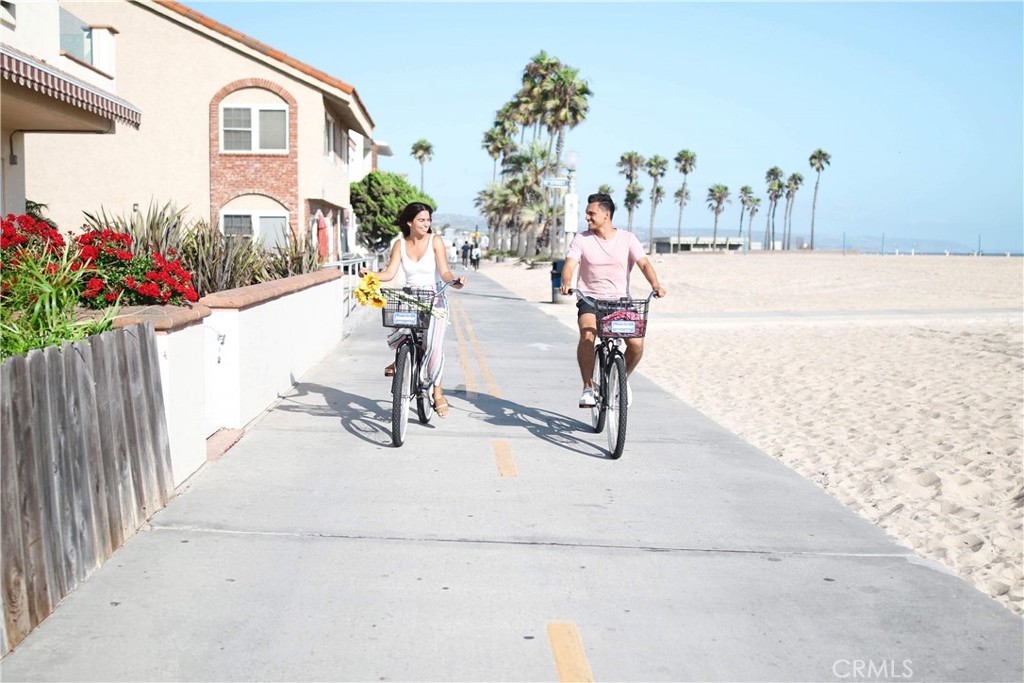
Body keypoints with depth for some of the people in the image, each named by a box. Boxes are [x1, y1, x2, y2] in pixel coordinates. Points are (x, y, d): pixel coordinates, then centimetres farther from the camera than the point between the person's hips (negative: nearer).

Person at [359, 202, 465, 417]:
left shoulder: (435, 240, -4)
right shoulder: (400, 244, 4)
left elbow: (444, 272, -13)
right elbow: (390, 273, -3)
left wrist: (454, 282, -34)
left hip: (434, 299, -2)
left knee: (434, 346, -17)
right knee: (395, 337, -22)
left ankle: (437, 393, 0)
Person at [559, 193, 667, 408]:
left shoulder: (627, 239, 3)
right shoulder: (581, 239, 2)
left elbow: (644, 264, -8)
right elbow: (569, 265, -9)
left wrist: (655, 285, -27)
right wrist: (566, 283, -32)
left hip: (620, 300, 1)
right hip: (589, 300, -1)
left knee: (636, 343, -18)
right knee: (587, 336, -30)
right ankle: (588, 387, -12)